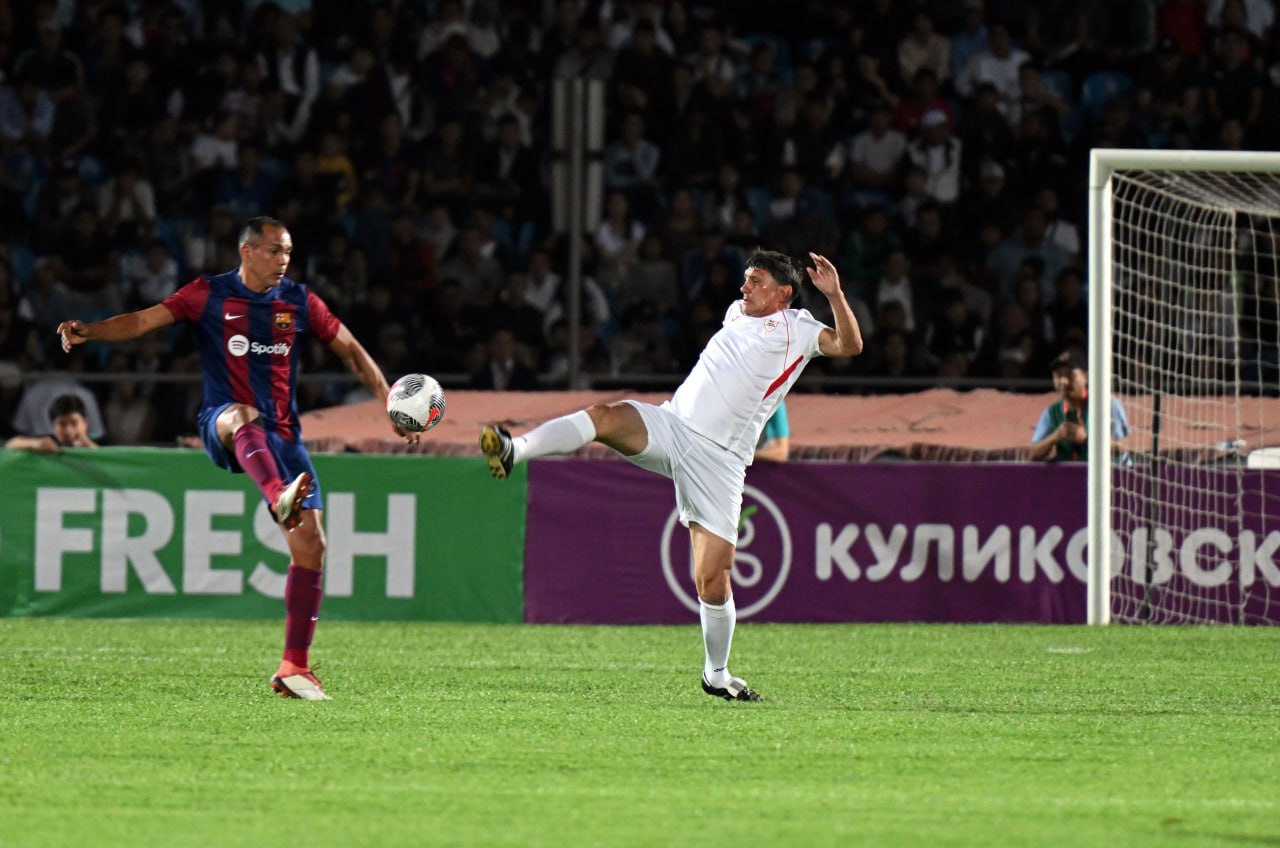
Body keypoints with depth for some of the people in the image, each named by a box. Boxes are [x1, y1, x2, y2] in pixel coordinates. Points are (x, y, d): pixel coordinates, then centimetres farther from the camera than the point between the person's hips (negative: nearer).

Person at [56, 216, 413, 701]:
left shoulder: (300, 302, 10)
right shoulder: (210, 296, 2)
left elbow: (350, 350, 16)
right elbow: (144, 321, -4)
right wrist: (88, 332, -20)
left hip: (281, 436, 4)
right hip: (221, 428, -4)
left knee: (310, 545, -7)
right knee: (245, 417, -42)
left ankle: (294, 669, 0)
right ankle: (280, 497, -72)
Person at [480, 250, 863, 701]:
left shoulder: (797, 328, 5)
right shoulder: (736, 313, 21)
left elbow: (850, 345, -11)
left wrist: (834, 294, -21)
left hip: (719, 459, -4)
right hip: (669, 425, 4)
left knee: (713, 580, -8)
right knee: (606, 416, -30)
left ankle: (716, 674, 13)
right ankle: (514, 449, -49)